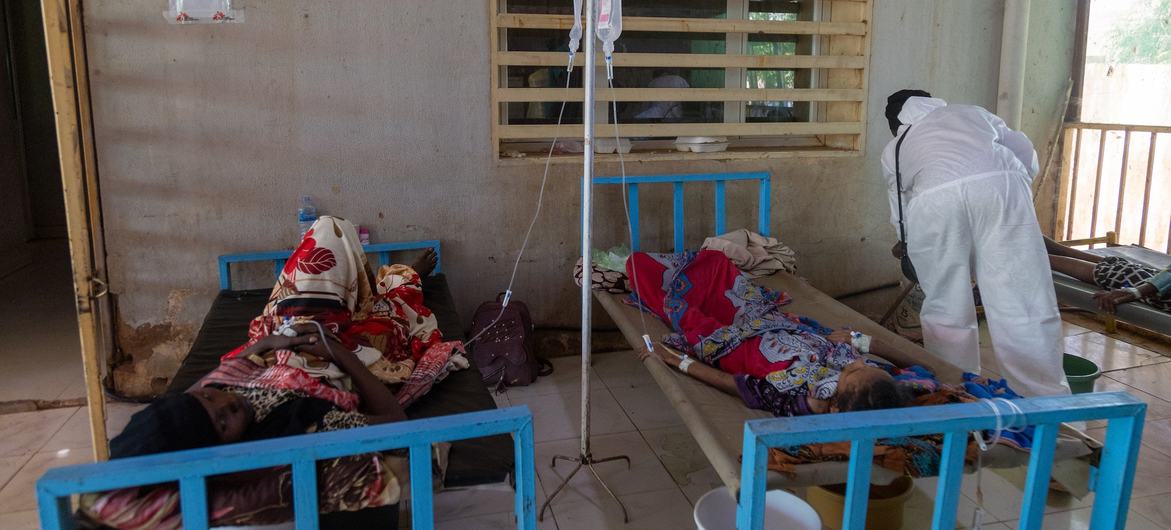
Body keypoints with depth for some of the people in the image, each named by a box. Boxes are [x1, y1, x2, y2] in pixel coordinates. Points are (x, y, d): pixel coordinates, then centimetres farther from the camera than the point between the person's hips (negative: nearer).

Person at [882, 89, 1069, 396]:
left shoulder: (894, 150, 34)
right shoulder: (972, 113, 39)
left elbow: (902, 214, 37)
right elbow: (1027, 156, 31)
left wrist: (906, 246, 56)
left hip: (934, 199, 0)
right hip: (999, 185, 1)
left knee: (945, 310, 13)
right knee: (1025, 307, 1)